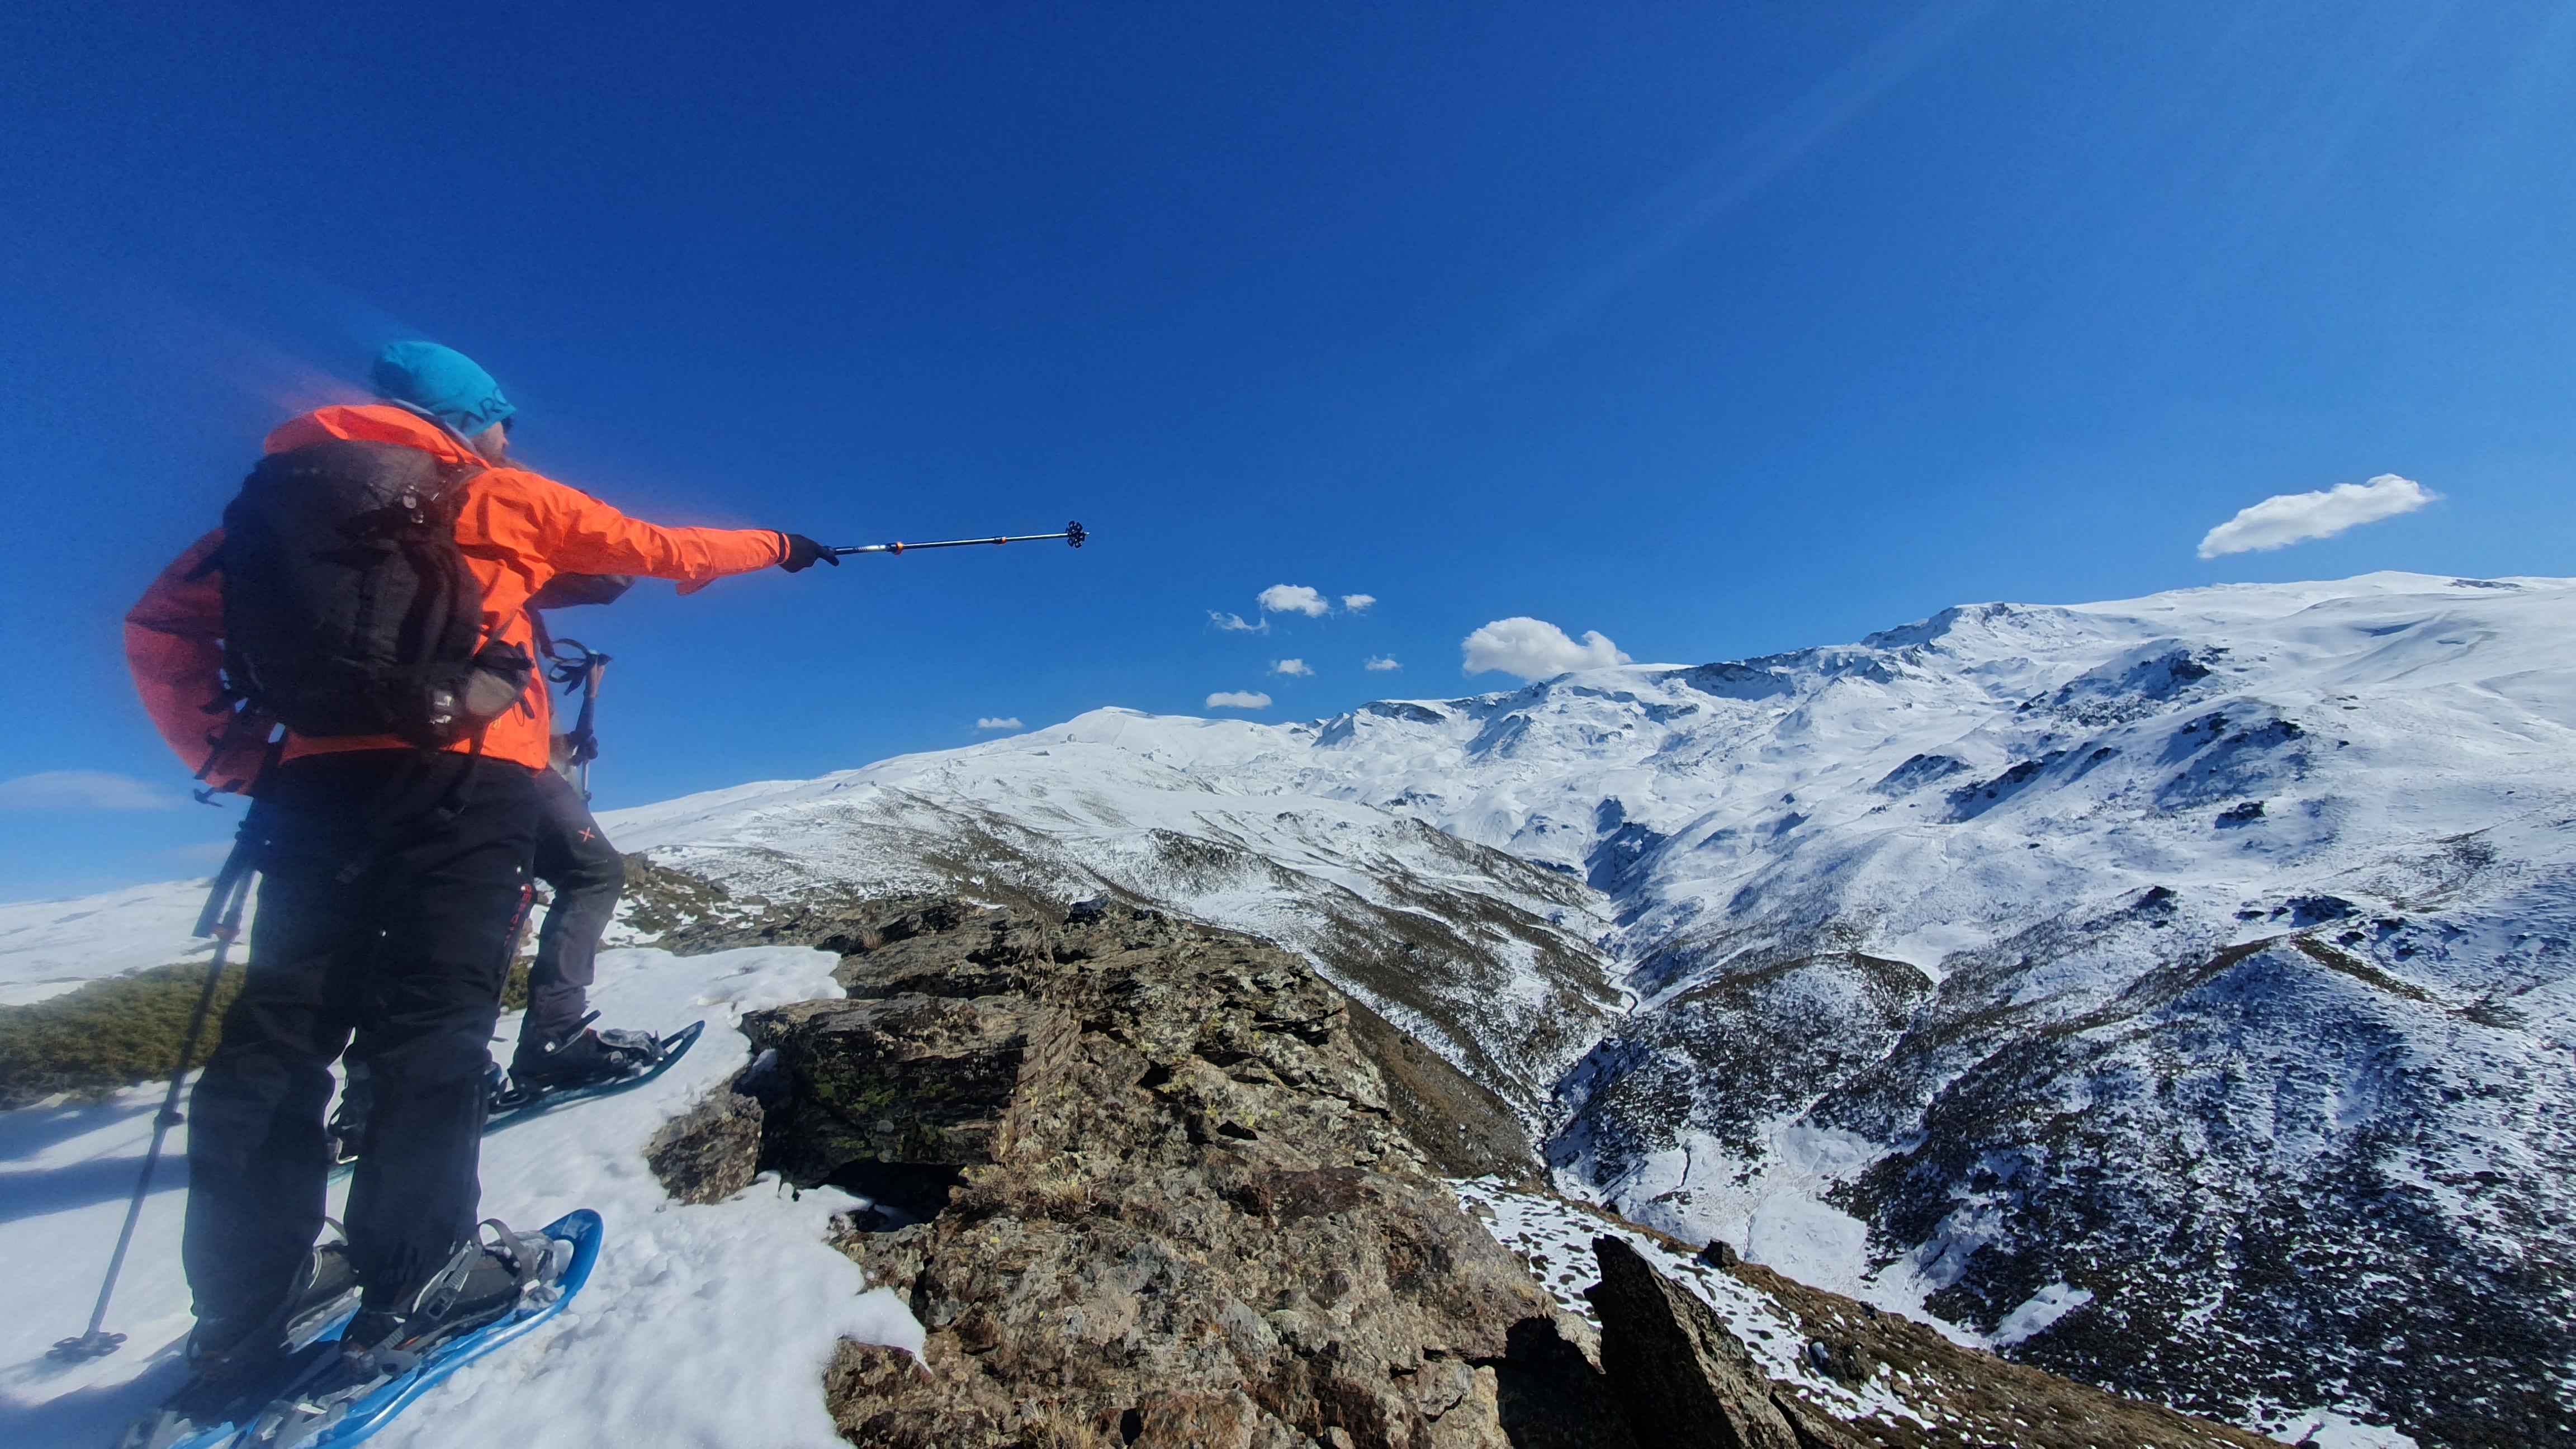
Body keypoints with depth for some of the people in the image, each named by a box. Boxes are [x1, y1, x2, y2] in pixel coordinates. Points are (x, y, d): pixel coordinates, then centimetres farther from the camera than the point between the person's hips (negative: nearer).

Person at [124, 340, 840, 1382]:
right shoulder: (505, 497, 10)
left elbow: (164, 625, 15)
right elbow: (663, 551, 17)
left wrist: (239, 762, 14)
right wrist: (777, 546, 30)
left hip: (317, 779, 5)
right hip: (463, 775, -5)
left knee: (283, 1025, 6)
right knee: (436, 1020, -5)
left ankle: (242, 1308, 10)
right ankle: (415, 1283, -1)